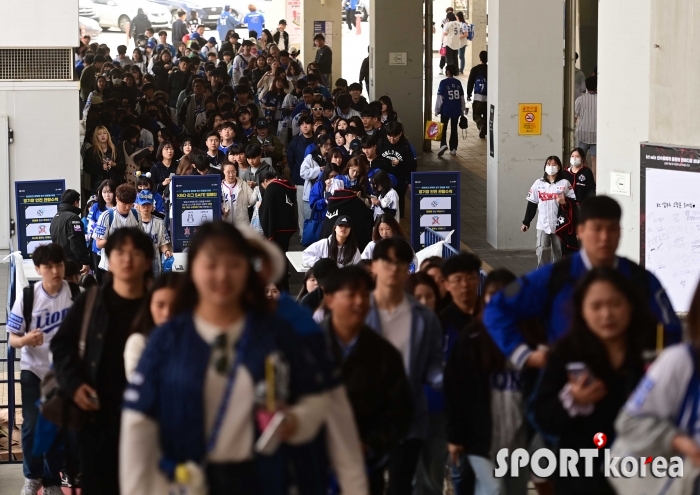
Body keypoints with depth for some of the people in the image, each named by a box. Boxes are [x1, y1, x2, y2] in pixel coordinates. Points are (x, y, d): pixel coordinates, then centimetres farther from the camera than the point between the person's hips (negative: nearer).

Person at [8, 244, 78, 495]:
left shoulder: (75, 293, -10)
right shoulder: (27, 296, -14)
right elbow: (11, 338, -10)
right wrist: (26, 340, -30)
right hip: (34, 370, -1)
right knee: (32, 426, -4)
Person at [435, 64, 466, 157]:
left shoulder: (443, 82, -11)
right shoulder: (458, 83, 2)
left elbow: (440, 97, -11)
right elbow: (462, 97, 7)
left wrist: (437, 110, -3)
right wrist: (463, 110, 16)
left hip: (446, 110, -4)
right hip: (456, 110, 4)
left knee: (443, 128, 4)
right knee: (454, 129, 11)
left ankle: (443, 144, -18)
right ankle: (453, 149, 13)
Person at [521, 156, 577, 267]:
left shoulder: (565, 183, 1)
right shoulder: (538, 183, 5)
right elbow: (531, 204, 6)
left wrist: (565, 201, -21)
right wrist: (526, 222, 5)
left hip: (559, 224, 0)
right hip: (543, 224, 0)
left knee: (557, 250, 8)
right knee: (541, 250, -6)